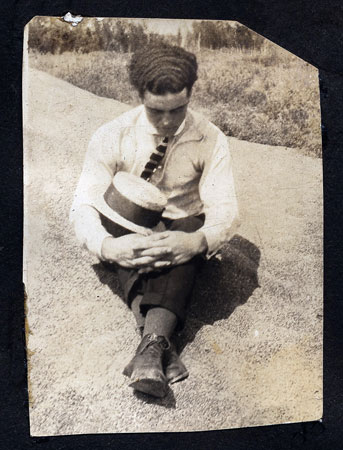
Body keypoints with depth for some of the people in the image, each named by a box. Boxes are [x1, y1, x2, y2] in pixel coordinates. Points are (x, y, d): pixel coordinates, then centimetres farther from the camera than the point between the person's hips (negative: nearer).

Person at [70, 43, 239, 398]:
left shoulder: (210, 140, -11)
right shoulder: (112, 137, -12)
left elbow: (224, 210, -17)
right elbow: (83, 204, -17)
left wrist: (199, 240, -42)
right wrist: (106, 246, -40)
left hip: (183, 227, 0)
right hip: (129, 229, 0)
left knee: (188, 235, -37)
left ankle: (151, 346, -50)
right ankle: (161, 344, -48)